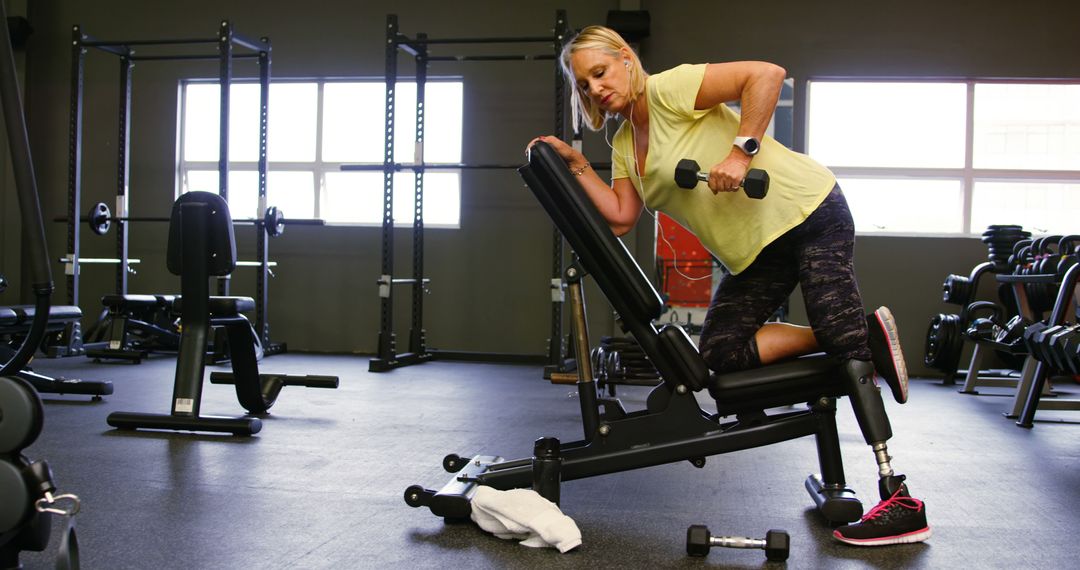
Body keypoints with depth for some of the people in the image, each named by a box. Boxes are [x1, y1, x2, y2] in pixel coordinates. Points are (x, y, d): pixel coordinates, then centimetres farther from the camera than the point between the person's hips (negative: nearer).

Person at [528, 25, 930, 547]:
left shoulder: (668, 89, -12)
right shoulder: (624, 144, 13)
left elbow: (766, 74, -21)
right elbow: (621, 217, 3)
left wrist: (740, 151, -26)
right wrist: (577, 165, 0)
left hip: (805, 211, -8)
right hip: (755, 250, 9)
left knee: (840, 339, -16)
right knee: (720, 352, -6)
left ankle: (898, 497, -15)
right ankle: (862, 338, 1)